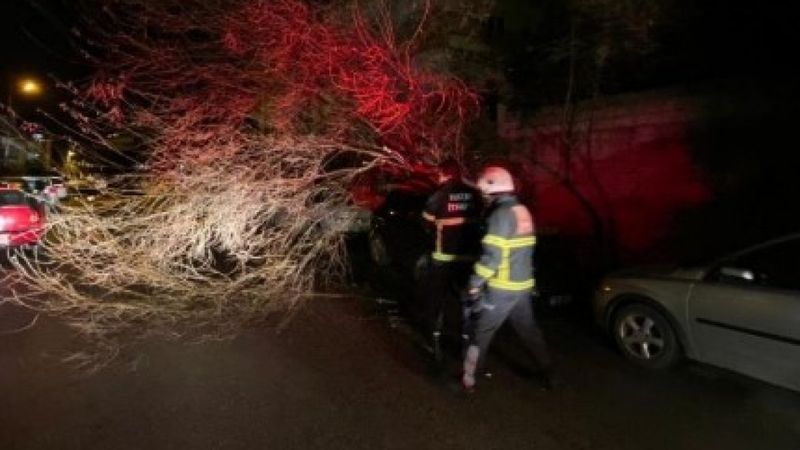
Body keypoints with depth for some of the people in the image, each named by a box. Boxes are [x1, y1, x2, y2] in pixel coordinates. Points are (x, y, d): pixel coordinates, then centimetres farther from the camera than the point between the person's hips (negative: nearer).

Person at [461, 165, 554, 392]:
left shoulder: (501, 214, -19)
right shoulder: (523, 211, 9)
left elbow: (492, 256, -23)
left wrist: (475, 284, -17)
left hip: (501, 288, -8)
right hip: (523, 284, 8)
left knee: (480, 332, 4)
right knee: (528, 329, 22)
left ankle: (468, 379, 13)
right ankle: (548, 372, 32)